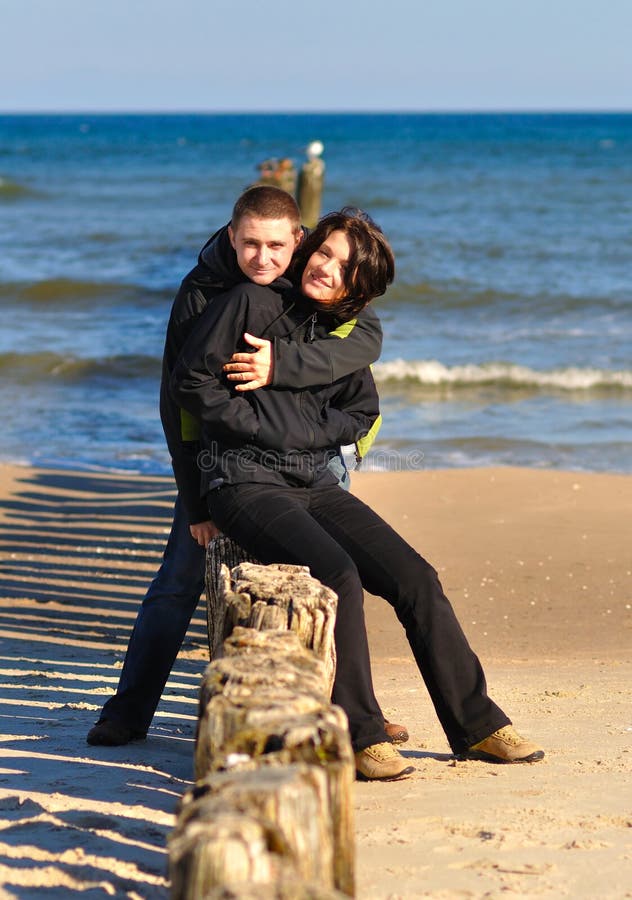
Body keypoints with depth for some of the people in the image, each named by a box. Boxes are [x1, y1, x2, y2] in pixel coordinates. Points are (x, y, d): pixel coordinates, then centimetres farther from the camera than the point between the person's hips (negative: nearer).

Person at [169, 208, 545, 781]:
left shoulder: (343, 331, 13)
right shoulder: (252, 305, -3)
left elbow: (359, 413, 14)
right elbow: (192, 381, -6)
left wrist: (297, 429, -3)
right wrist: (268, 428, -9)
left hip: (314, 484, 6)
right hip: (246, 483, -6)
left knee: (417, 579, -7)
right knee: (338, 577, -29)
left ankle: (477, 725, 3)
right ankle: (359, 737, -20)